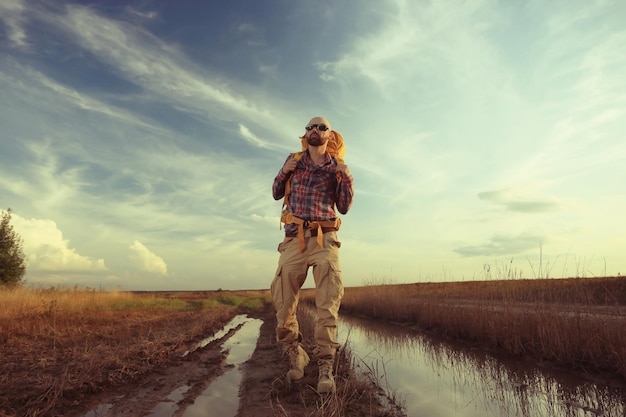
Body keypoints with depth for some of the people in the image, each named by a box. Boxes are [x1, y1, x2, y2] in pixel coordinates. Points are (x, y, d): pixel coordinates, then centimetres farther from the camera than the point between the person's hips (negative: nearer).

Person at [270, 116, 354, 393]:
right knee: (283, 301, -1)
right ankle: (295, 355, 19)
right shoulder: (294, 160, 15)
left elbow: (344, 208, 7)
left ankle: (326, 366, -2)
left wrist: (347, 178, -6)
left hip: (324, 239, -1)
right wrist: (284, 172, 0)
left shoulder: (336, 167, 11)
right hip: (294, 238, 2)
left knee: (328, 302, -9)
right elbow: (277, 194, 17)